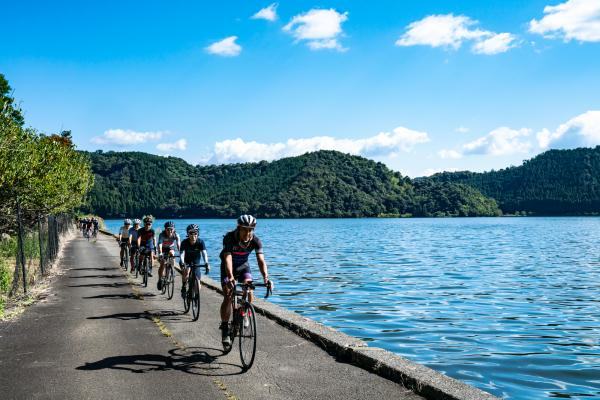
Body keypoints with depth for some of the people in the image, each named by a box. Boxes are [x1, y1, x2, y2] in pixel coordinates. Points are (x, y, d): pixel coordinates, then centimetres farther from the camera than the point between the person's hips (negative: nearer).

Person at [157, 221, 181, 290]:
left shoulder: (176, 235, -28)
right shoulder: (162, 235, -31)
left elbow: (178, 245, -36)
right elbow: (160, 245, -41)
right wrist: (160, 254, -57)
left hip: (171, 248, 1)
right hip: (163, 249, -1)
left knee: (171, 253, -30)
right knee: (162, 264, -13)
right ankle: (160, 279, 5)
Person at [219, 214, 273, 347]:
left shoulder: (255, 240, -24)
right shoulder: (229, 238, -31)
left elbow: (261, 260, -32)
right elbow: (228, 258, -42)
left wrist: (265, 277, -48)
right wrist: (230, 277, -57)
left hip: (243, 266, 2)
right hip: (228, 267, -2)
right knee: (228, 297, -13)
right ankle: (224, 329, -1)